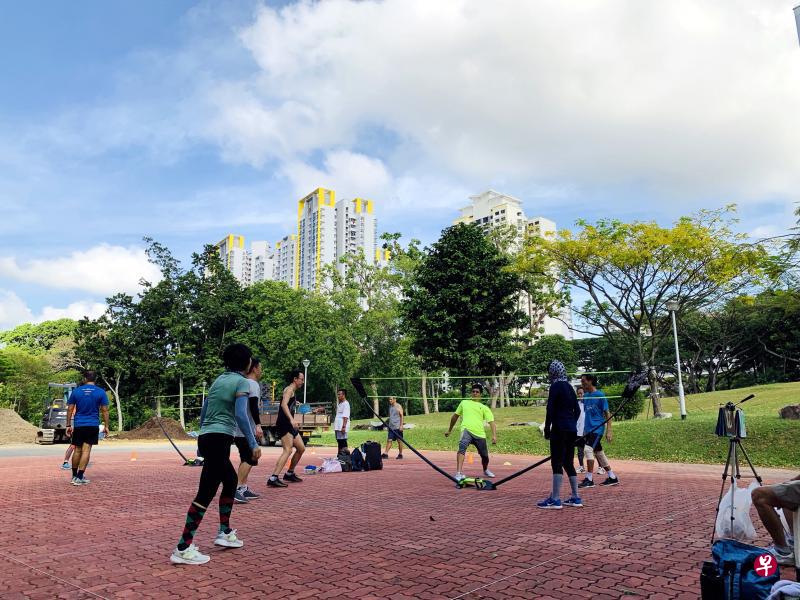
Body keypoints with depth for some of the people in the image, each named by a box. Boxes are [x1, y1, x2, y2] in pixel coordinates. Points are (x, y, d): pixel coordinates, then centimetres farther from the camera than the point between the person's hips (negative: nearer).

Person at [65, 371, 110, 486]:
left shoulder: (76, 391, 2)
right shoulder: (100, 392, -2)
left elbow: (70, 409, 4)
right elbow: (105, 411, -1)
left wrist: (68, 425, 11)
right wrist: (106, 426, 6)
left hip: (78, 425, 2)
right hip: (93, 425, -2)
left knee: (77, 450, 13)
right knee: (86, 450, -3)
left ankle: (74, 476, 22)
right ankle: (79, 477, -5)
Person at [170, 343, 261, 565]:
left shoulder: (219, 379, 17)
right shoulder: (242, 382, -7)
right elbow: (240, 414, -19)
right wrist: (253, 444, -17)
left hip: (206, 437, 9)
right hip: (219, 439, -9)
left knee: (231, 481, 23)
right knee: (206, 493, -6)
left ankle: (224, 533, 28)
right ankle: (183, 548, -5)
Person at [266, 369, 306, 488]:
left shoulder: (293, 392, 21)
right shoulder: (289, 389, -9)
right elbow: (284, 404, -27)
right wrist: (291, 419, -37)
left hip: (289, 425, 10)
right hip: (283, 424, -10)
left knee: (301, 448, 15)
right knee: (288, 450, -20)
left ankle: (289, 474, 26)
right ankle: (273, 479, -25)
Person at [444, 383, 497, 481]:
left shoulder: (484, 408, 16)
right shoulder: (464, 403, 22)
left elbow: (491, 422, 4)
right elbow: (455, 416, 32)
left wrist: (494, 435, -13)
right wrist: (449, 430, 34)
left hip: (480, 434, 1)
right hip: (466, 430, -1)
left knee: (485, 456, 10)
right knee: (462, 448, -30)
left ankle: (485, 470, 44)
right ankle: (459, 473, -38)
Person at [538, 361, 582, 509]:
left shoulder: (555, 386, -9)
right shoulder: (569, 387, 15)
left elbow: (550, 409, -14)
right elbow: (577, 410, 17)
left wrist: (547, 428, -8)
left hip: (559, 430, -8)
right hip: (572, 430, 8)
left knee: (557, 463, -6)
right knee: (569, 463, 14)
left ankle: (555, 499, -6)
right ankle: (576, 497, 17)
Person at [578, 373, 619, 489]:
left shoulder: (600, 395, -8)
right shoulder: (585, 396, 11)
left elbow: (607, 414, -8)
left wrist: (608, 431, -13)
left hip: (597, 428, -8)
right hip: (588, 429, 8)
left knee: (588, 449, -20)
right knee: (598, 452, 13)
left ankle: (589, 479, -15)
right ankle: (612, 477, 25)